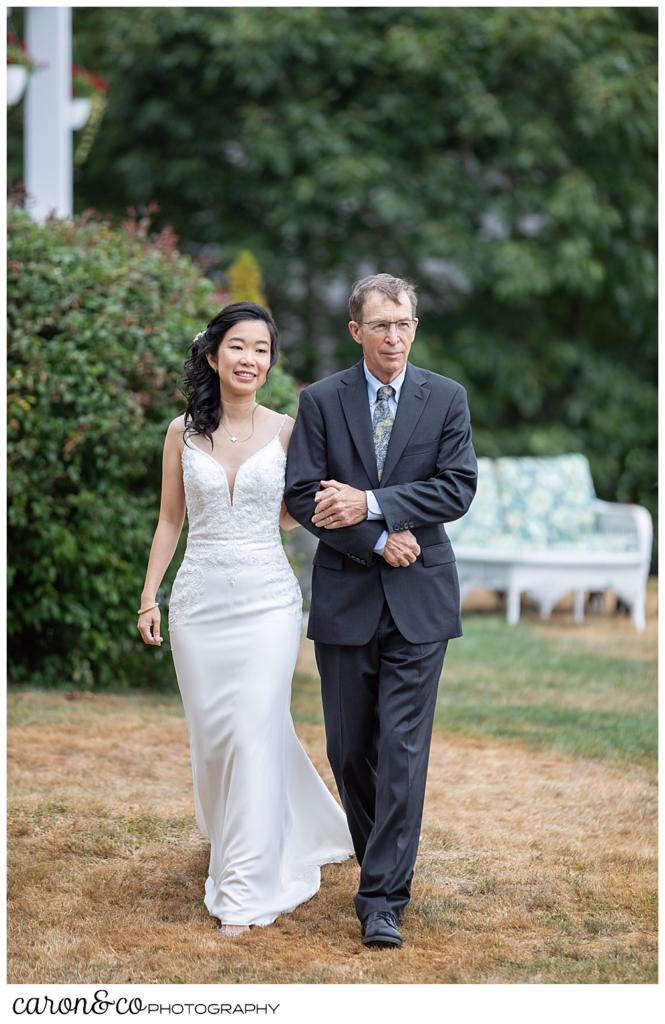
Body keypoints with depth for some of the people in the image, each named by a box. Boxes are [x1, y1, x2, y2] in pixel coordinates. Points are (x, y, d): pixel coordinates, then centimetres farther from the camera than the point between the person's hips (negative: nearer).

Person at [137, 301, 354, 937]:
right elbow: (170, 521, 10)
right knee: (211, 735, 9)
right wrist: (148, 598, 6)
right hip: (199, 598, 2)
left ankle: (246, 889, -2)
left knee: (256, 733, -9)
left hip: (266, 599, -2)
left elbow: (292, 515, 7)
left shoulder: (285, 431, 0)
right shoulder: (184, 432, 4)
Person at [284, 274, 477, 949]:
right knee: (350, 749, 9)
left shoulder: (447, 399, 3)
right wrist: (377, 539, -14)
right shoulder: (320, 401, 2)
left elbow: (457, 488, -6)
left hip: (419, 599, -1)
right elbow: (302, 495, -4)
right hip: (345, 598, 1)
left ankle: (383, 899, -6)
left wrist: (370, 503, -15)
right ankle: (382, 861, 31)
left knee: (403, 749, -7)